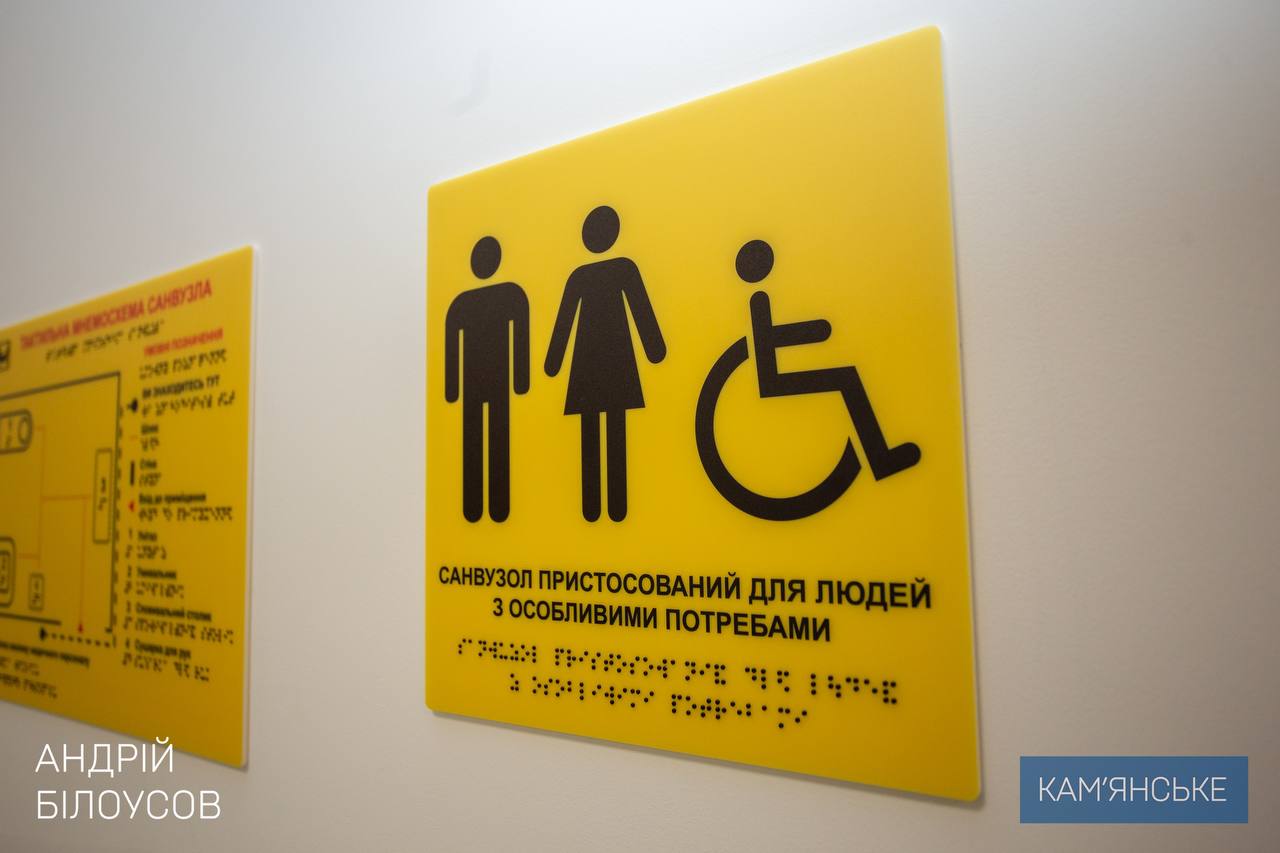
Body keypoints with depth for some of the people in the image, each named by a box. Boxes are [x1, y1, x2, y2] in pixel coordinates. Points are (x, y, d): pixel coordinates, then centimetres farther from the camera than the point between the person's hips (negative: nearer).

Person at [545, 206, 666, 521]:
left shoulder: (578, 275, 9)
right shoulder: (625, 267, 0)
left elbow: (563, 324, 9)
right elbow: (642, 309, -9)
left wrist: (553, 362, 11)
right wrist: (655, 347, -9)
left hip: (585, 360, 3)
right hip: (616, 356, -3)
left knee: (590, 437, 4)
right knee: (616, 434, -4)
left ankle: (591, 507, 3)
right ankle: (616, 506, -7)